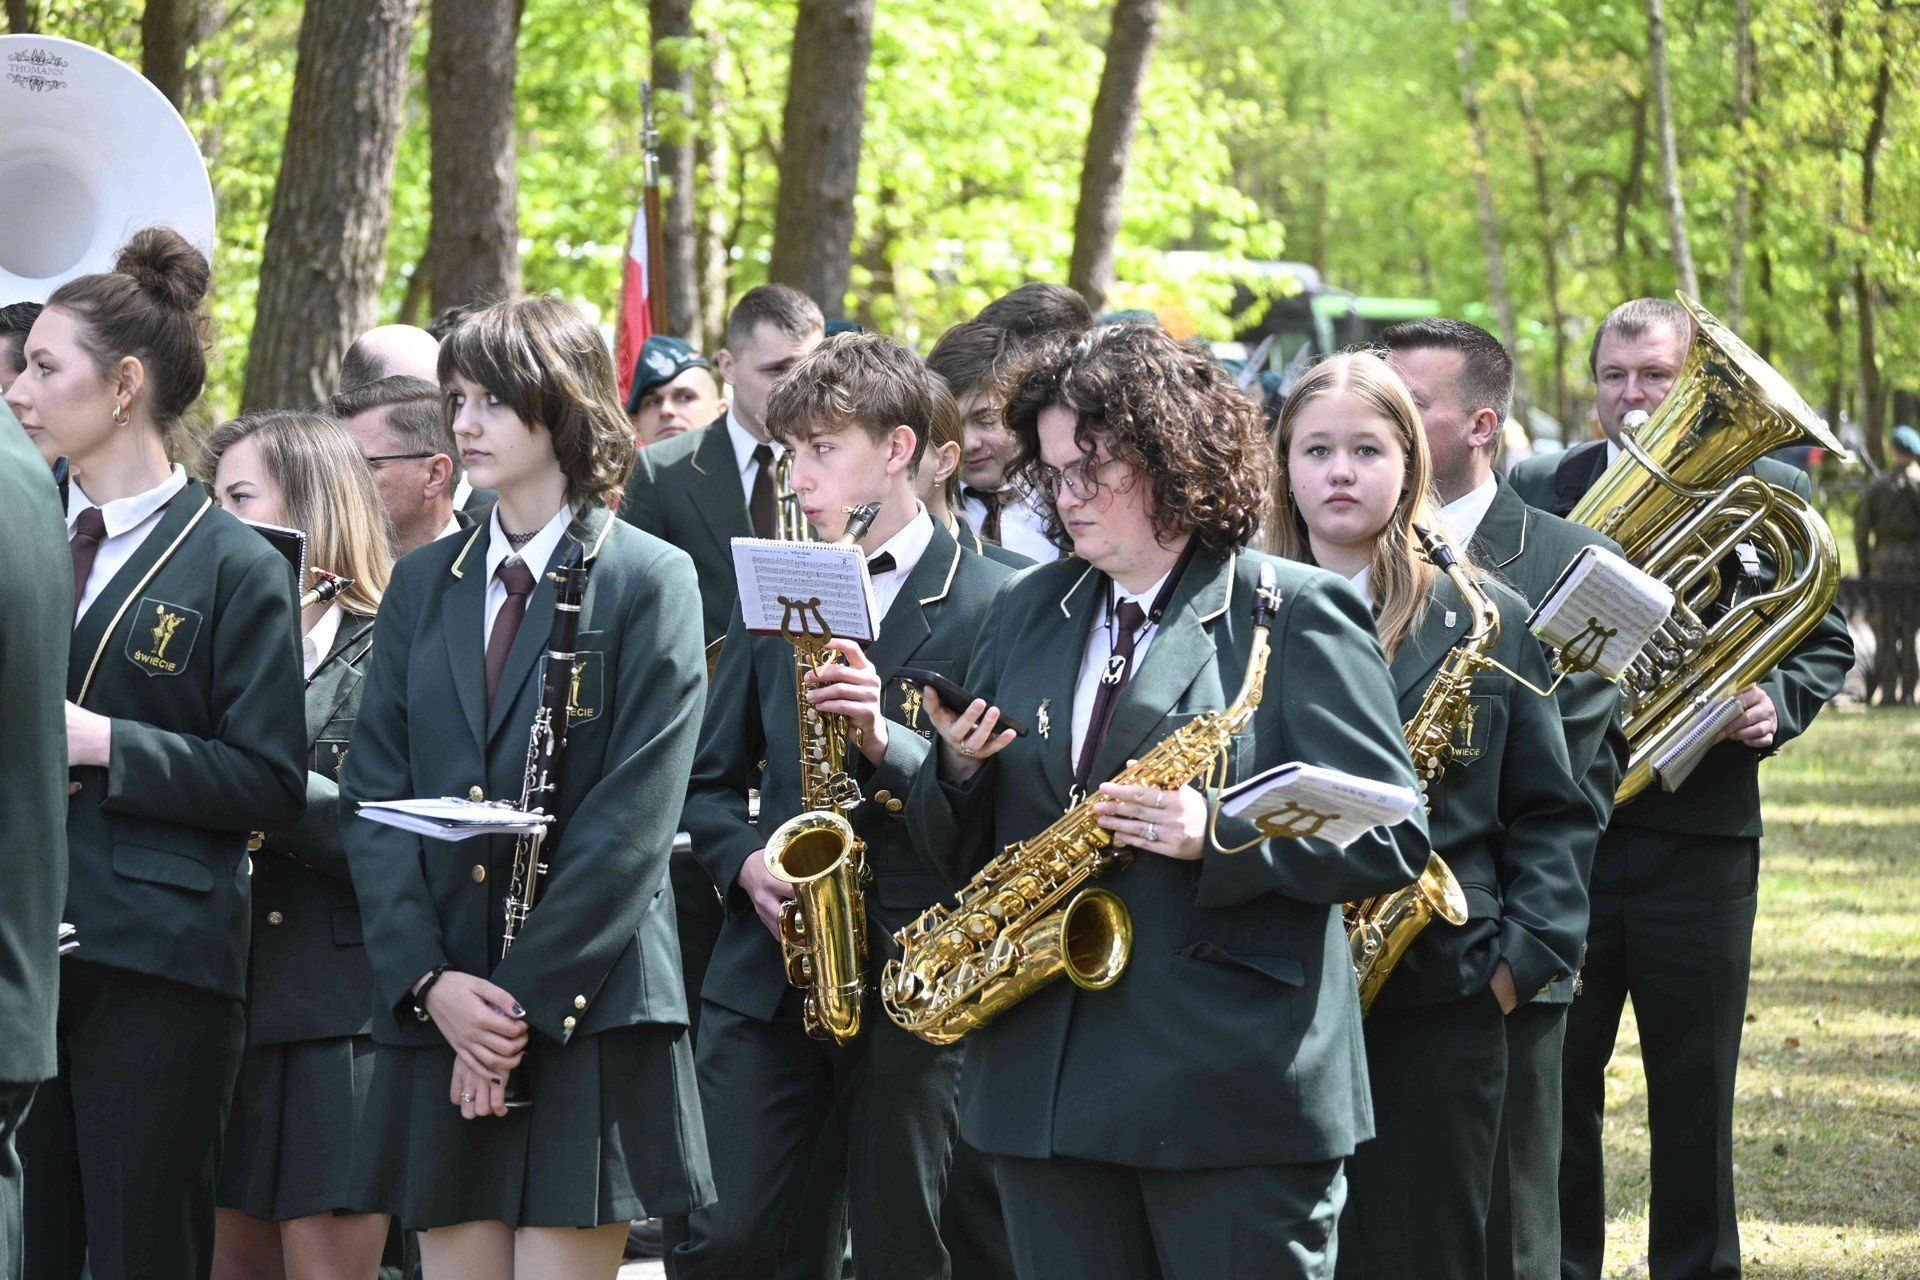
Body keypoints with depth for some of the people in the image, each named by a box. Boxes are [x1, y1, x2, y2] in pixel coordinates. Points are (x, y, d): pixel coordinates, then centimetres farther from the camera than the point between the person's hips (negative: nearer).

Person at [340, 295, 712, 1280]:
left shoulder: (649, 581, -2)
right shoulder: (423, 582, 14)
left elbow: (633, 818, -9)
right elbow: (371, 794, 8)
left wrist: (525, 996, -14)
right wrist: (427, 980, -6)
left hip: (586, 1009, -4)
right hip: (437, 1014, 4)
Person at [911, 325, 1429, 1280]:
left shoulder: (1297, 615, -2)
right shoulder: (1025, 613, 16)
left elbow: (1389, 839, -7)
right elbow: (958, 853, 18)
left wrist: (1220, 836, -20)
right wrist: (959, 769, -4)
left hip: (1237, 1085, -5)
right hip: (1041, 1084, 5)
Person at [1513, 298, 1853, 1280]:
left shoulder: (1770, 493, 4)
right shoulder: (1538, 489, 7)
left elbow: (1826, 641, 7)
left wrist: (1779, 703, -12)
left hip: (1698, 831, -1)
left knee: (1694, 1089, 5)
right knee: (1554, 1079, 4)